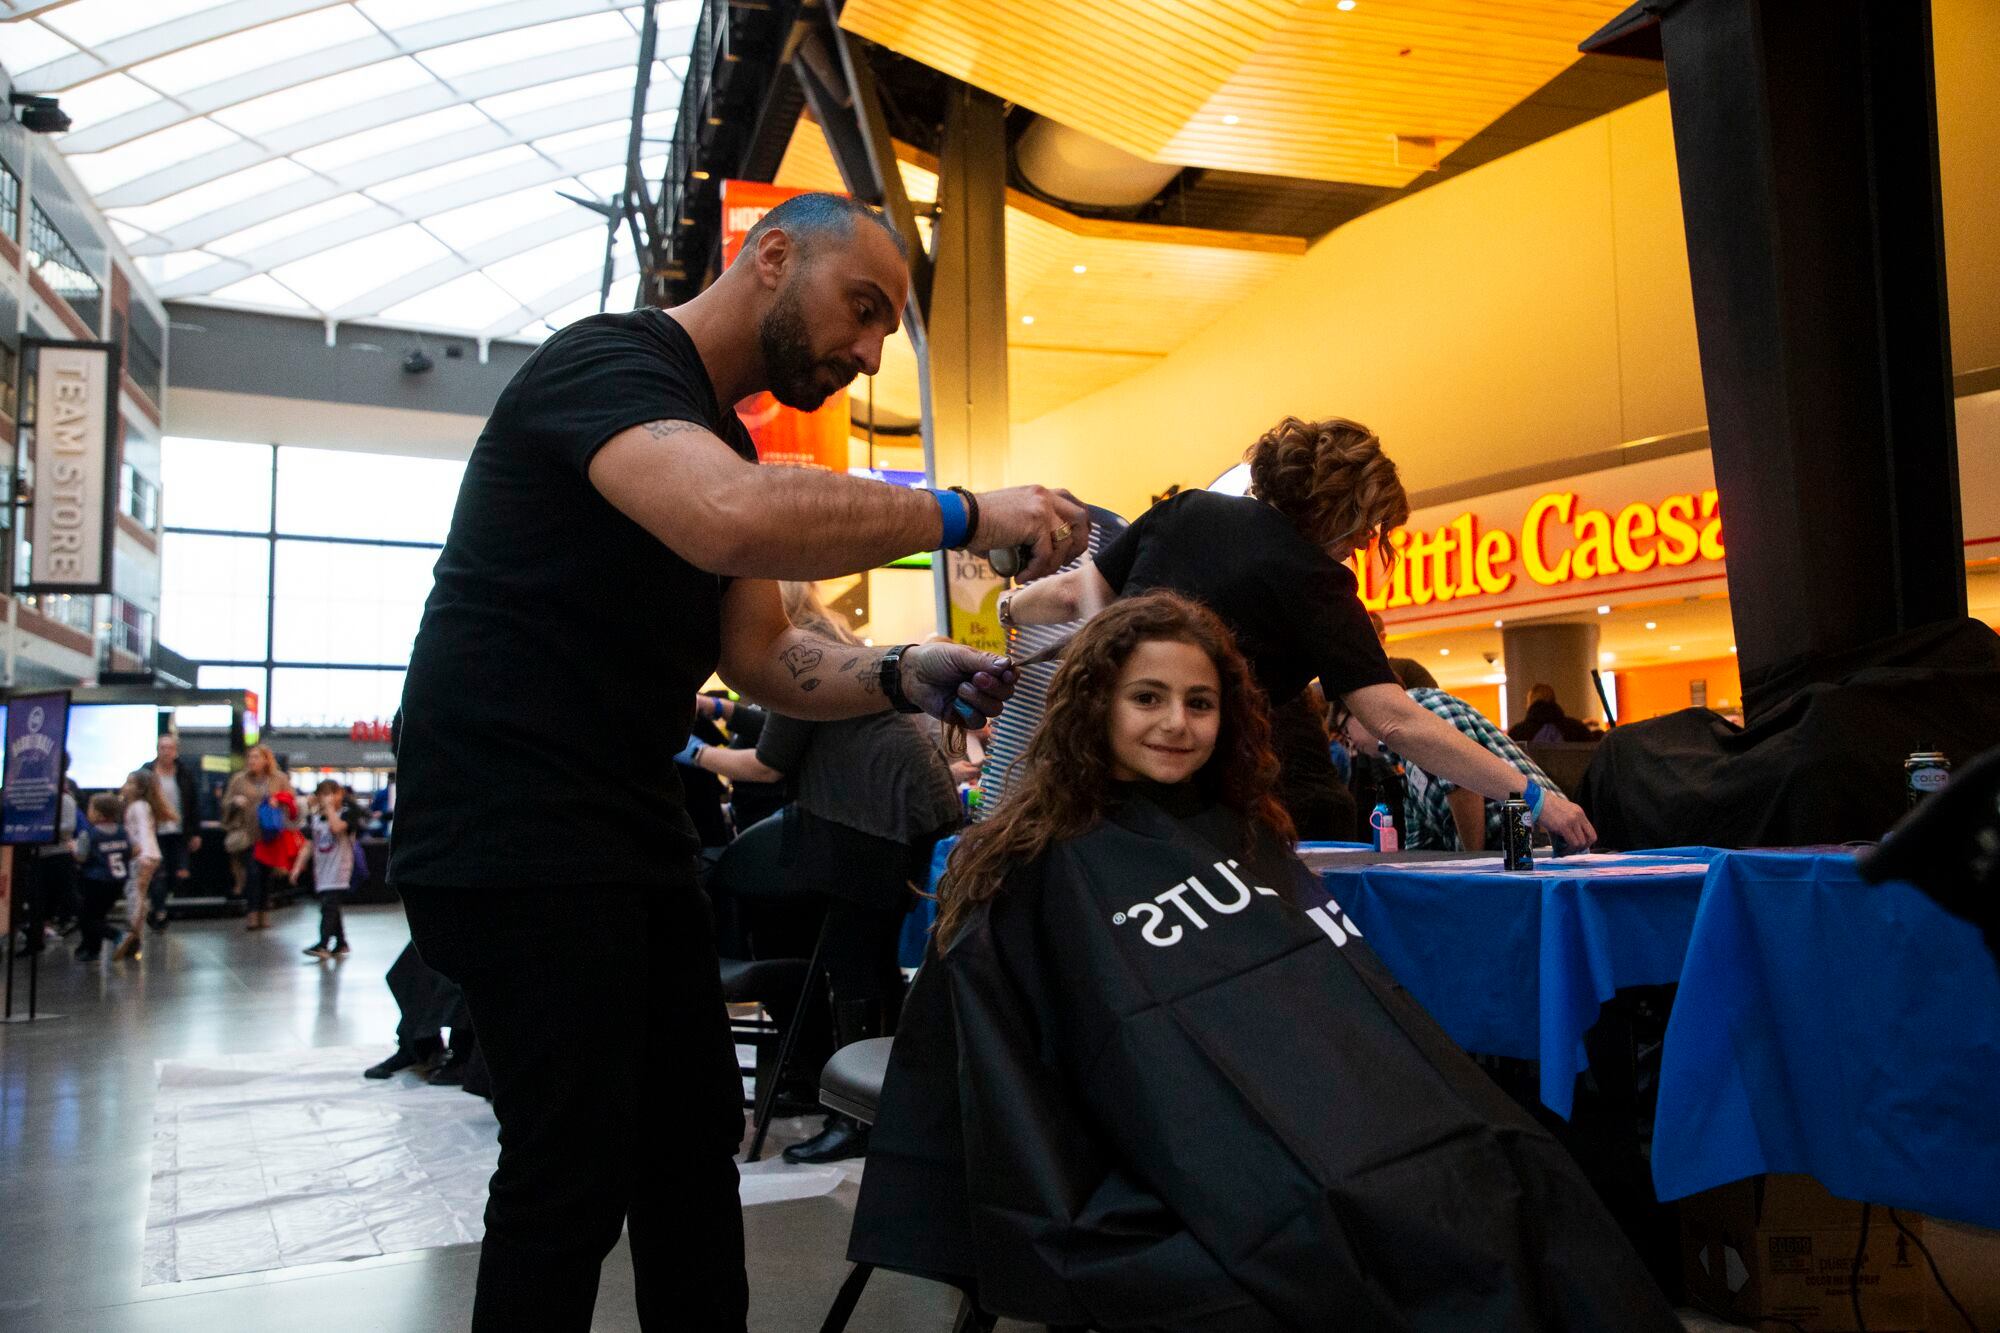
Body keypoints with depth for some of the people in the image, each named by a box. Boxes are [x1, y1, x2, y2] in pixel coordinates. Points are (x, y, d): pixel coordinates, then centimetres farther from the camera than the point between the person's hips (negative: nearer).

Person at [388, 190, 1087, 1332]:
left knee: (695, 1132, 14)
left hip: (632, 828, 10)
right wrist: (965, 516, -25)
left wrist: (905, 677, -6)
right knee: (578, 1167, -4)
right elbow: (733, 520, -37)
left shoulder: (721, 443, 16)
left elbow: (765, 658, 12)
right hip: (513, 824, -10)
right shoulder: (607, 363, -14)